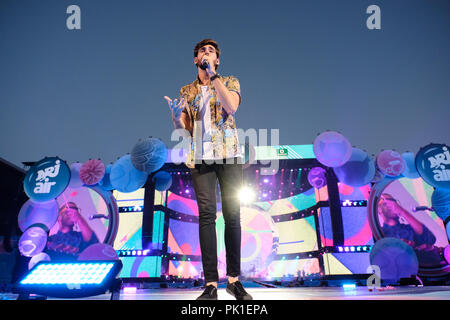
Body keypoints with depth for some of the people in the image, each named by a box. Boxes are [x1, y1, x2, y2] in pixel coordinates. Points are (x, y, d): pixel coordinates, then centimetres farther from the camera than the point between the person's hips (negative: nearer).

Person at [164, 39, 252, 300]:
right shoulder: (187, 91, 18)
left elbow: (232, 106, -11)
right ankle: (211, 283, -5)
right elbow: (183, 129, 11)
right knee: (207, 214, -8)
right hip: (201, 158, 1)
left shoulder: (229, 82, 12)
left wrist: (213, 76, -11)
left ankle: (234, 278, 9)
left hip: (229, 155, -1)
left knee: (232, 215, -2)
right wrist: (175, 113, -9)